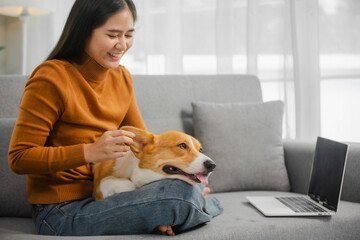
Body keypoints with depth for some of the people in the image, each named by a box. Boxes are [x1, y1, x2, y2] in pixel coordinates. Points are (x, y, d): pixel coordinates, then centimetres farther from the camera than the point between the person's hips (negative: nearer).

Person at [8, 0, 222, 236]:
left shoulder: (121, 77, 7)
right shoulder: (51, 78, -15)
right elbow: (19, 158, -15)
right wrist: (90, 152, -28)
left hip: (104, 195, 7)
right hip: (62, 212, -7)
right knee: (184, 194, -22)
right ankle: (201, 204, 9)